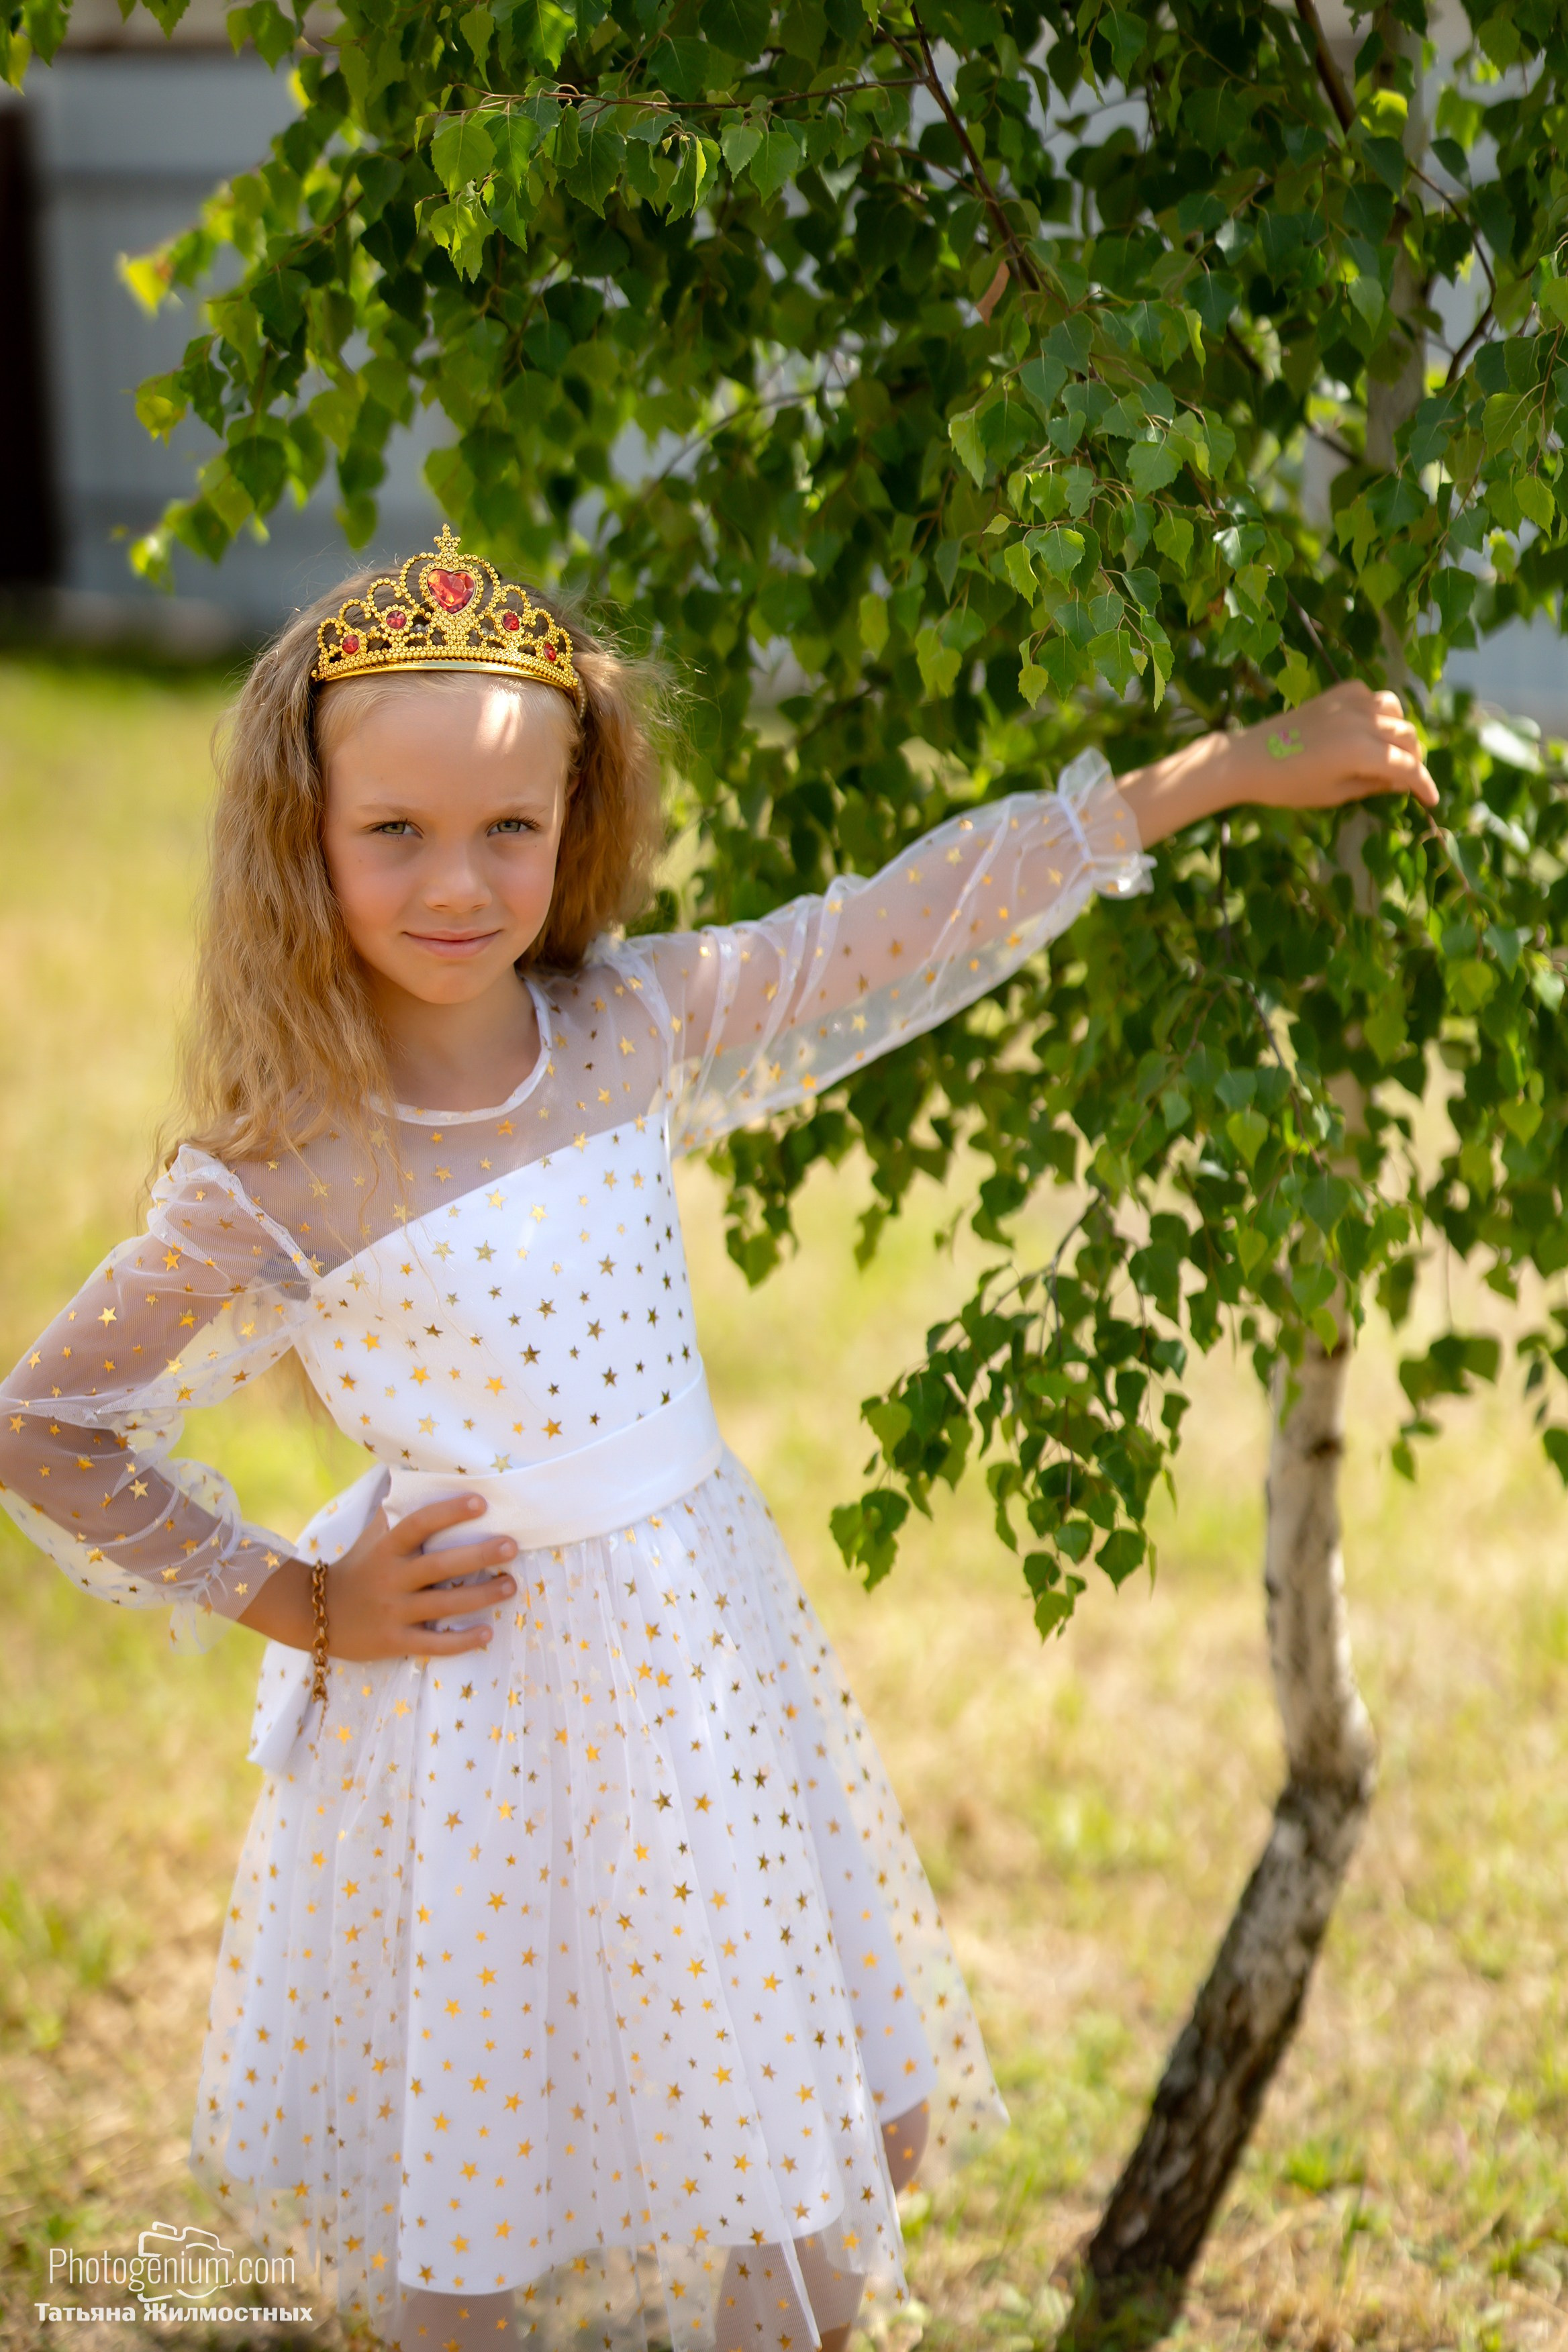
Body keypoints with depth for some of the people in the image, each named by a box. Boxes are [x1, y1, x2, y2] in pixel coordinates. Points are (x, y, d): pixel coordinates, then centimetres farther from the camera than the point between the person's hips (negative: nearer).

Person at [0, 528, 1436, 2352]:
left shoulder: (637, 1024, -5)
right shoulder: (277, 1183, -16)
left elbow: (920, 919, 0)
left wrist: (1219, 769, 1)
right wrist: (297, 1604, -7)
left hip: (698, 1640, 4)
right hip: (478, 1687, -4)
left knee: (786, 2129, 17)